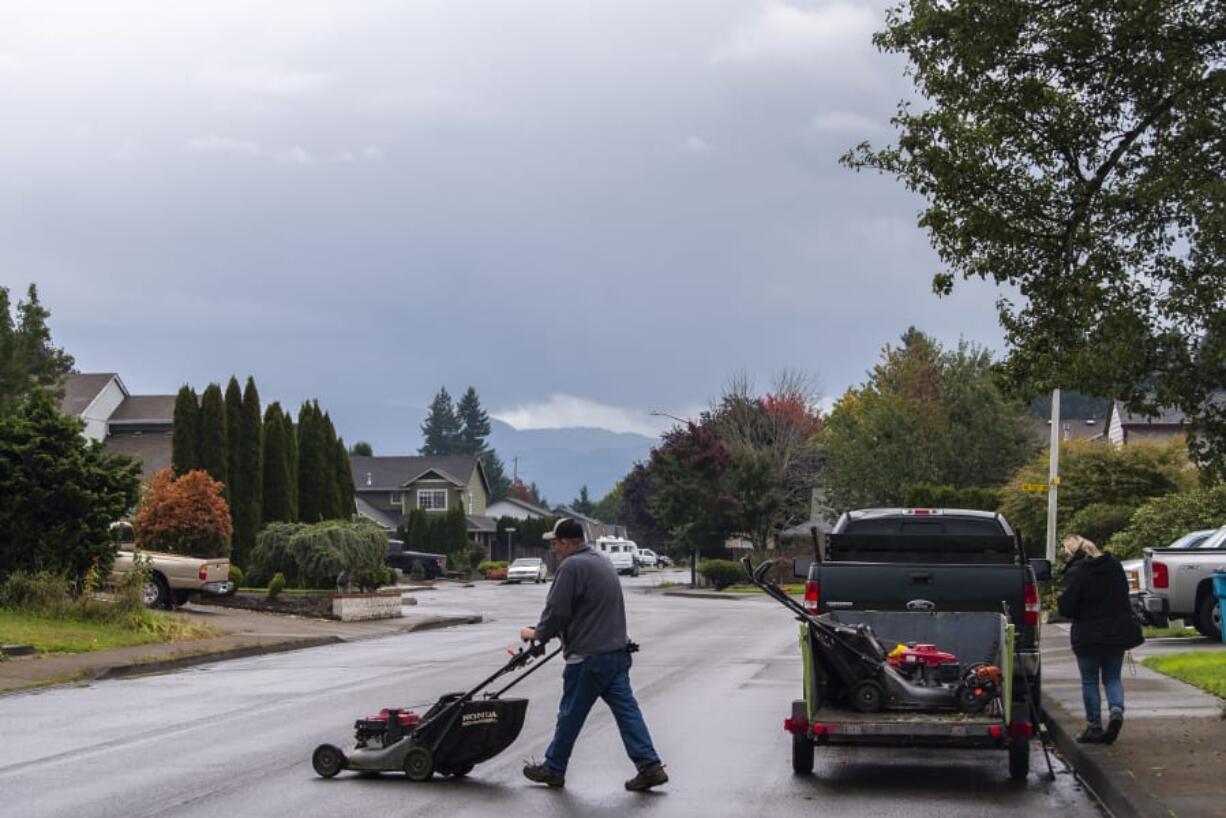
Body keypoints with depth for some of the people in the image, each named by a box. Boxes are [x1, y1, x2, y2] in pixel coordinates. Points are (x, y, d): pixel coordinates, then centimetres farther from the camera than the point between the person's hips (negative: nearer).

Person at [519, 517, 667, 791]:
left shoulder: (571, 567, -14)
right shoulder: (602, 562, 17)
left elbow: (556, 611, -16)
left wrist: (537, 634, 3)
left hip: (589, 658, -8)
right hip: (617, 652, 8)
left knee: (570, 715, 5)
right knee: (626, 709, 5)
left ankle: (553, 769, 17)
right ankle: (650, 766, -3)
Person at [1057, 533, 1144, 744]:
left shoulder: (1076, 572, -17)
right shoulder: (1114, 565, 5)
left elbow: (1066, 608, -16)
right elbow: (1123, 595, 17)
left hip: (1089, 636, -5)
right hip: (1117, 632, 5)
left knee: (1090, 681, 8)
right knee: (1112, 678, 16)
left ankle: (1094, 727, 10)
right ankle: (1116, 710, -9)